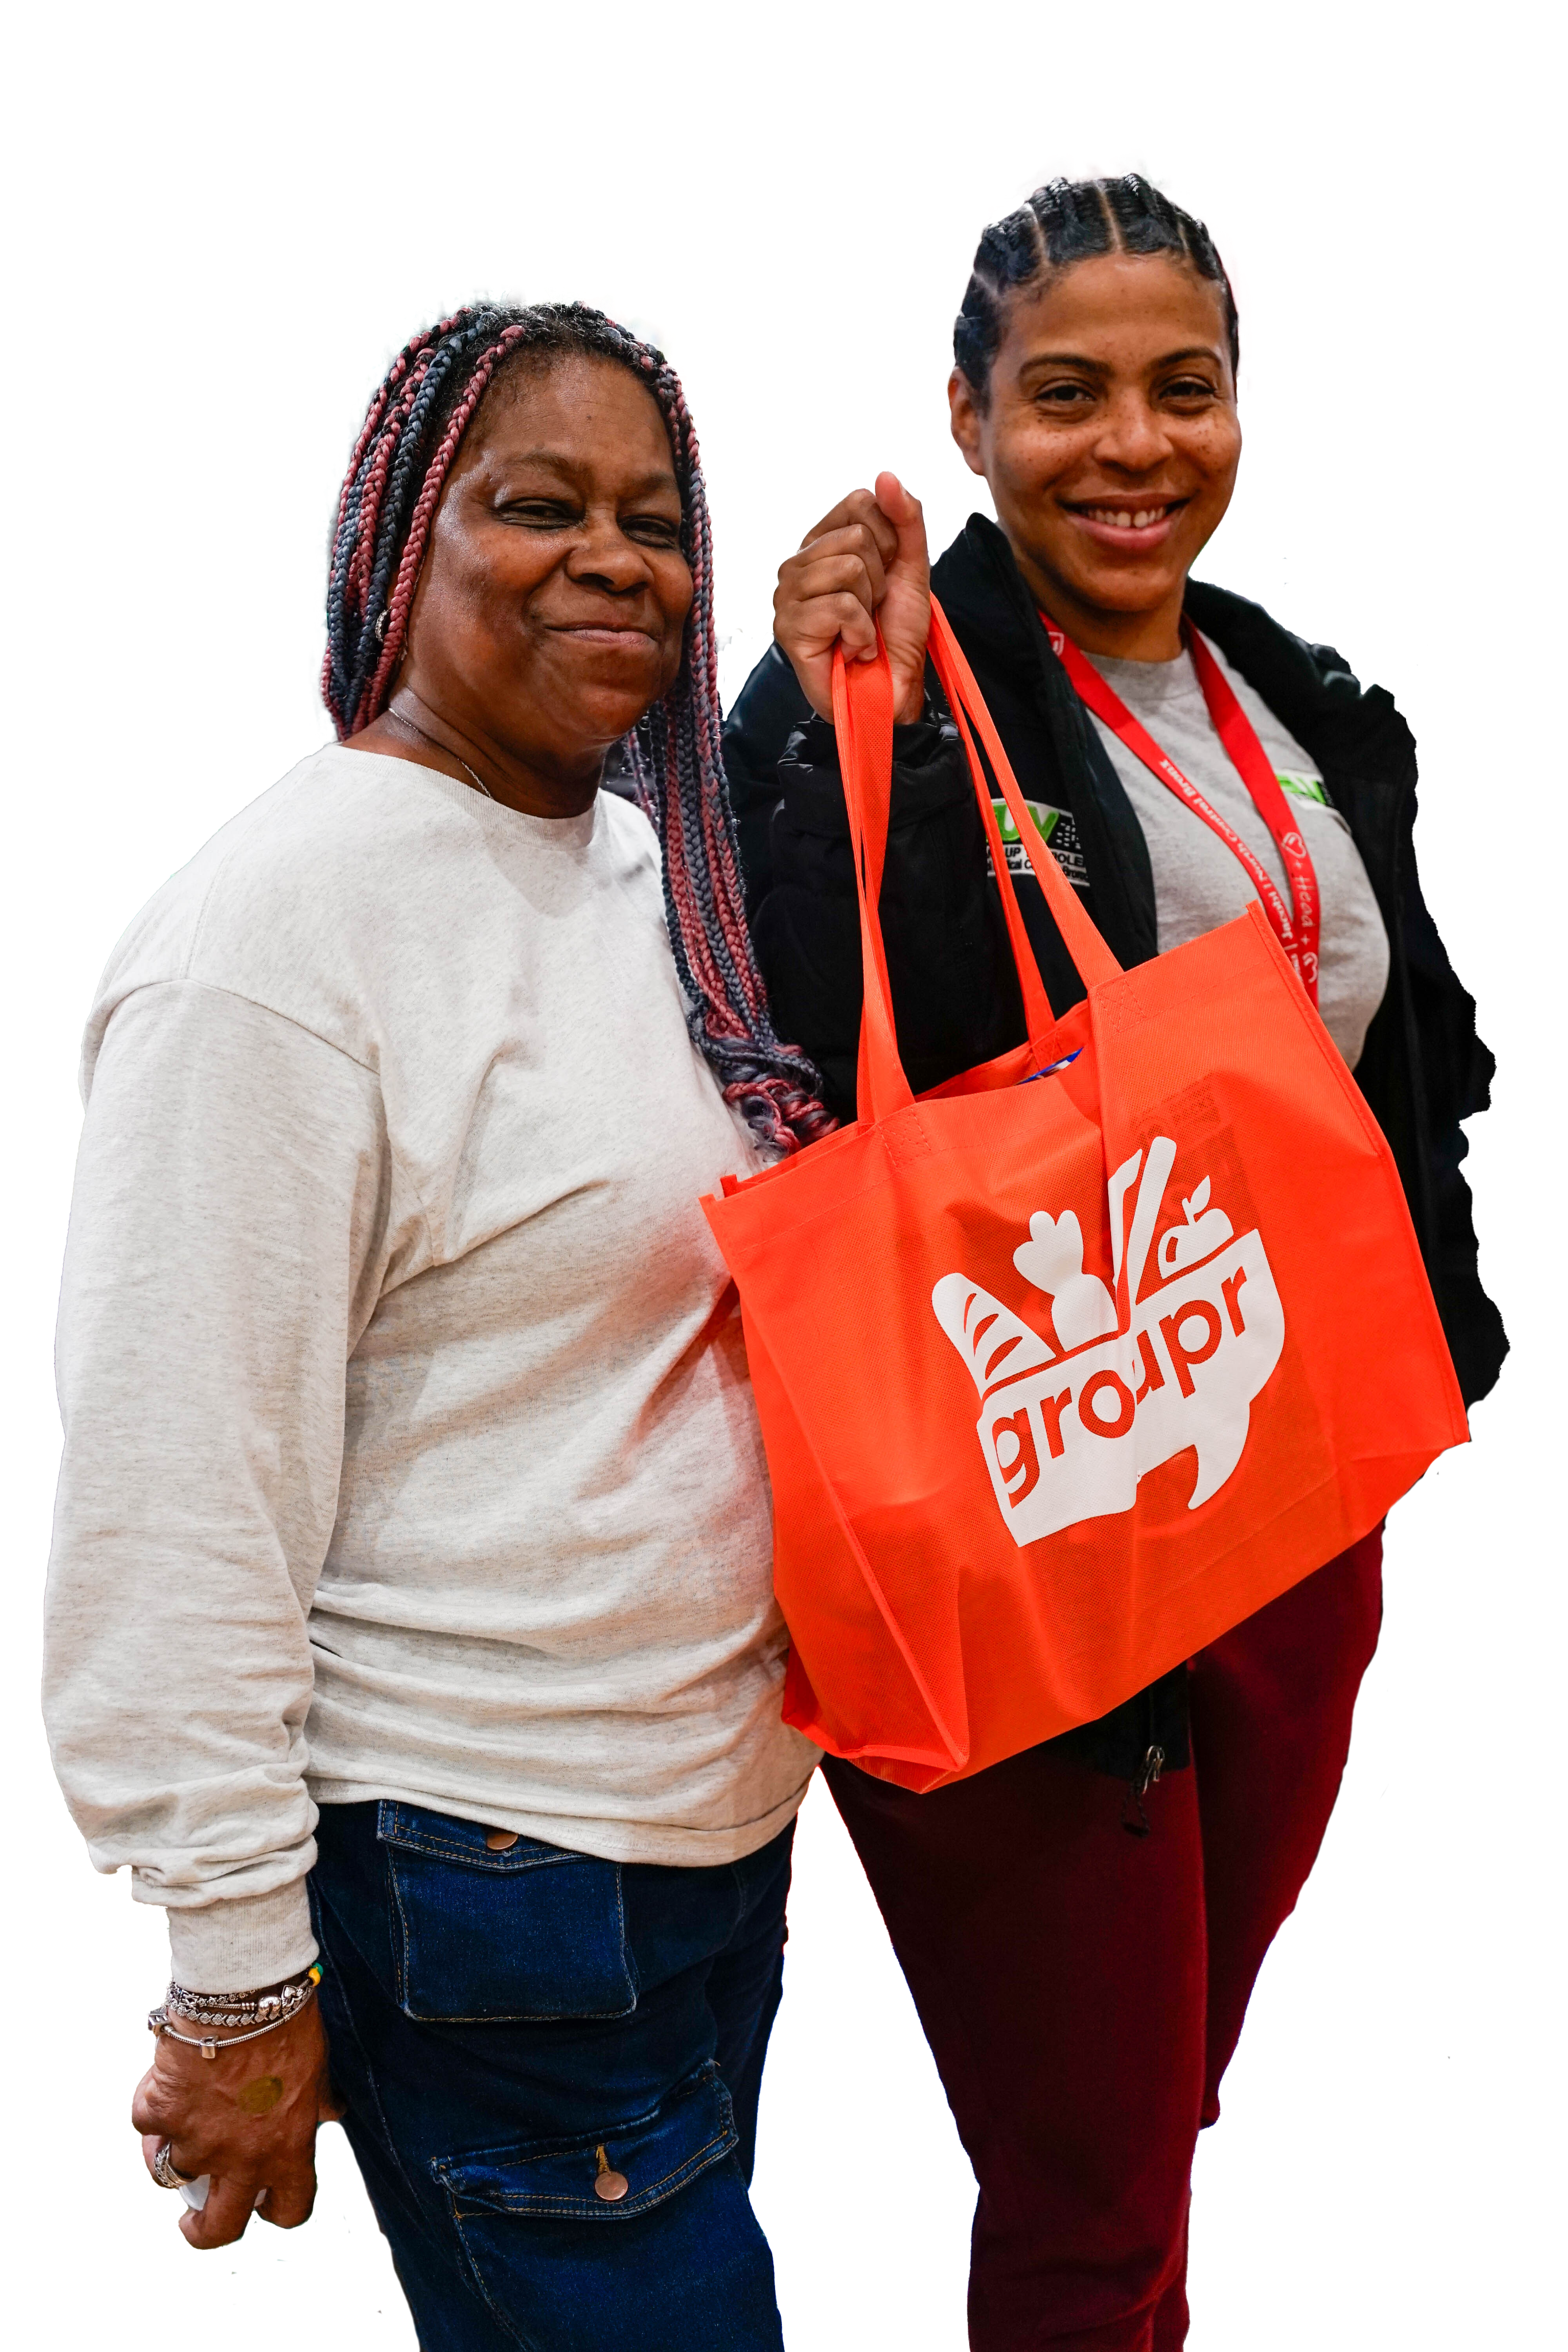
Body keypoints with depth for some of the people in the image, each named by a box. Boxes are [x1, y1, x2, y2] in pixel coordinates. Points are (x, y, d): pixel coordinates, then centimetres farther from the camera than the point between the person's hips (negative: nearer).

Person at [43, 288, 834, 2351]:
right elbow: (180, 1498, -19)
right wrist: (238, 1977, -17)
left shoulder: (656, 871, 7)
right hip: (479, 1871, -8)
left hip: (732, 1807, 8)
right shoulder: (278, 926, -18)